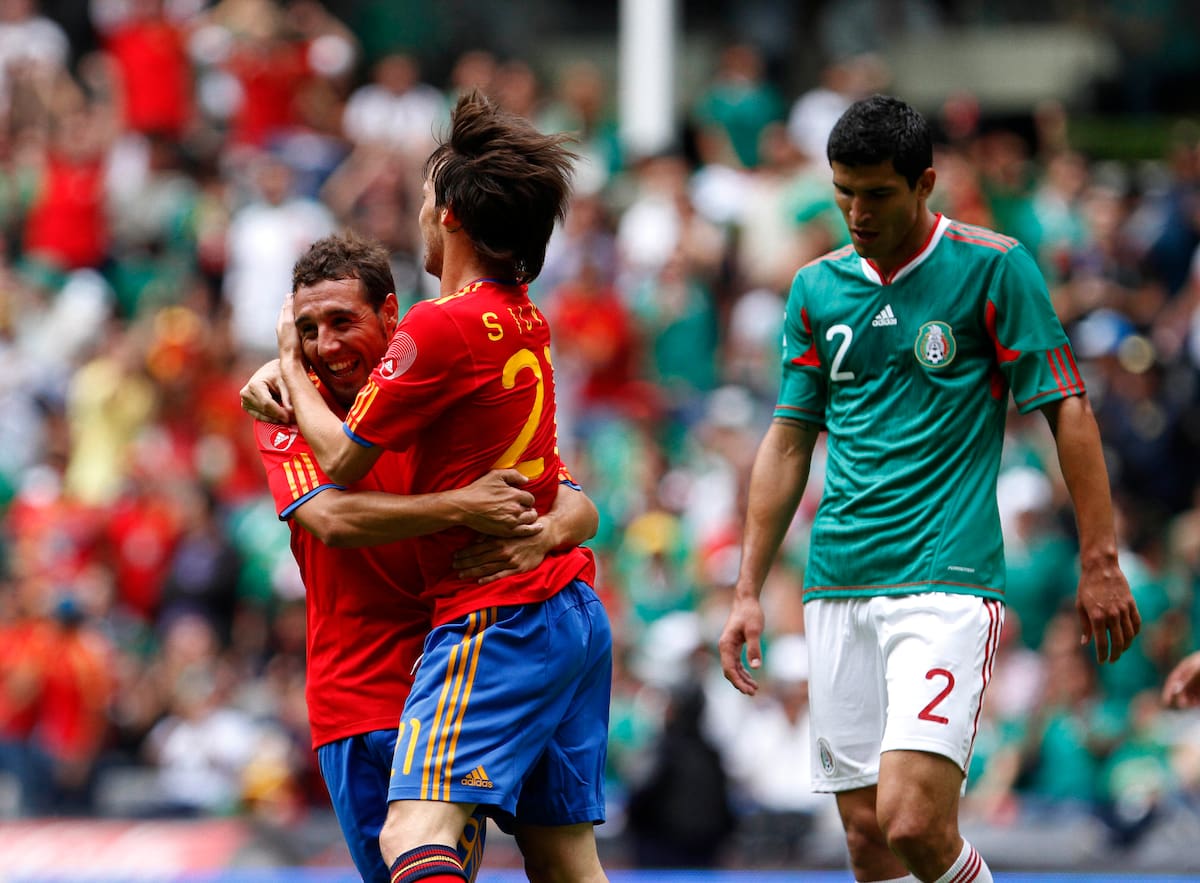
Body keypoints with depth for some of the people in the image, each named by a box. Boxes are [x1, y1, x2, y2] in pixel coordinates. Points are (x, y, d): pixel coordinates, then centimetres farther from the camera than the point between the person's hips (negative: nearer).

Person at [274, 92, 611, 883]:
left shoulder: (442, 326, -13)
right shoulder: (528, 321, 12)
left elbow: (343, 460, -5)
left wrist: (291, 364, 12)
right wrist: (289, 374, 21)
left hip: (496, 618, -9)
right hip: (578, 616, 9)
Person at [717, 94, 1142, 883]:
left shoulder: (993, 266, -3)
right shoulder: (817, 288, 12)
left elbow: (1068, 409, -2)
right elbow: (789, 441, 17)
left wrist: (1100, 564, -6)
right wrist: (748, 593, 13)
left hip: (947, 585, -5)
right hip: (839, 587, 5)